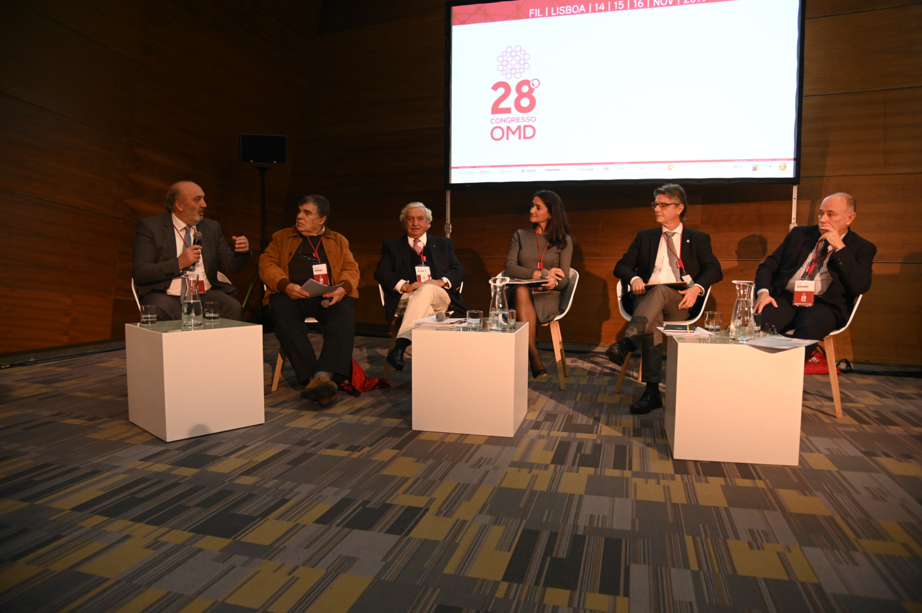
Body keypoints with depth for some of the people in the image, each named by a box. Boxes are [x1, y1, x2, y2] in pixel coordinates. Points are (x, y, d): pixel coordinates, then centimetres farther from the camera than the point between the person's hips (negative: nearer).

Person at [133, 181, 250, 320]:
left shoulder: (212, 227, 16)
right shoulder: (150, 226, 3)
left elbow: (229, 266, 16)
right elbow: (140, 274, -6)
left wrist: (242, 252, -6)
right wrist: (179, 263, -17)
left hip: (205, 295, 3)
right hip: (168, 296, -3)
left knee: (234, 309, -28)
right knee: (156, 313, -37)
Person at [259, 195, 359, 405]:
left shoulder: (338, 241, 24)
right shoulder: (281, 237, 23)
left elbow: (351, 269, 12)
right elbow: (267, 264, 9)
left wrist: (343, 288, -11)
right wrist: (285, 285, -12)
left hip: (327, 296, 0)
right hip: (291, 294, 0)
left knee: (344, 315, -34)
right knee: (284, 318, -35)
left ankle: (324, 376, -47)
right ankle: (312, 378, -38)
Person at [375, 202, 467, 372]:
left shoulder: (444, 244, 25)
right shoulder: (392, 245, 23)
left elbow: (459, 271, 12)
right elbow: (381, 273, 6)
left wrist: (441, 281, -11)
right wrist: (404, 285, -13)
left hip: (439, 297, 0)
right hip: (406, 298, 0)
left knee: (427, 289, -36)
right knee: (425, 310, -36)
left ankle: (400, 345, -47)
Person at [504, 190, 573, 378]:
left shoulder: (564, 241, 12)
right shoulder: (520, 236, 17)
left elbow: (564, 279, 2)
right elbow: (510, 268, 2)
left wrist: (553, 283, -23)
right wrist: (542, 274, -8)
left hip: (547, 297, -1)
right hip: (520, 294, 1)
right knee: (521, 290, -37)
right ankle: (534, 356, -42)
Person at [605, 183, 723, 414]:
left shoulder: (699, 239, 21)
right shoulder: (645, 236, 26)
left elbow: (714, 270, 7)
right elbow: (622, 266, 19)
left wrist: (697, 287, -15)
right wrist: (634, 278, -5)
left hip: (680, 301, -1)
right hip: (646, 297, 1)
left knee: (659, 291, -37)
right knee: (653, 318, -35)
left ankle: (626, 344, -54)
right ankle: (652, 391, -42)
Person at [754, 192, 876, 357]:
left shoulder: (861, 248, 12)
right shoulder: (799, 234, 20)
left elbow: (860, 287, -4)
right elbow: (767, 266, 14)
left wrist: (839, 247, -7)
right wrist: (763, 292, -6)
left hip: (823, 305, -2)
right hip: (785, 299, 2)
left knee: (808, 329, -37)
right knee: (759, 323, -31)